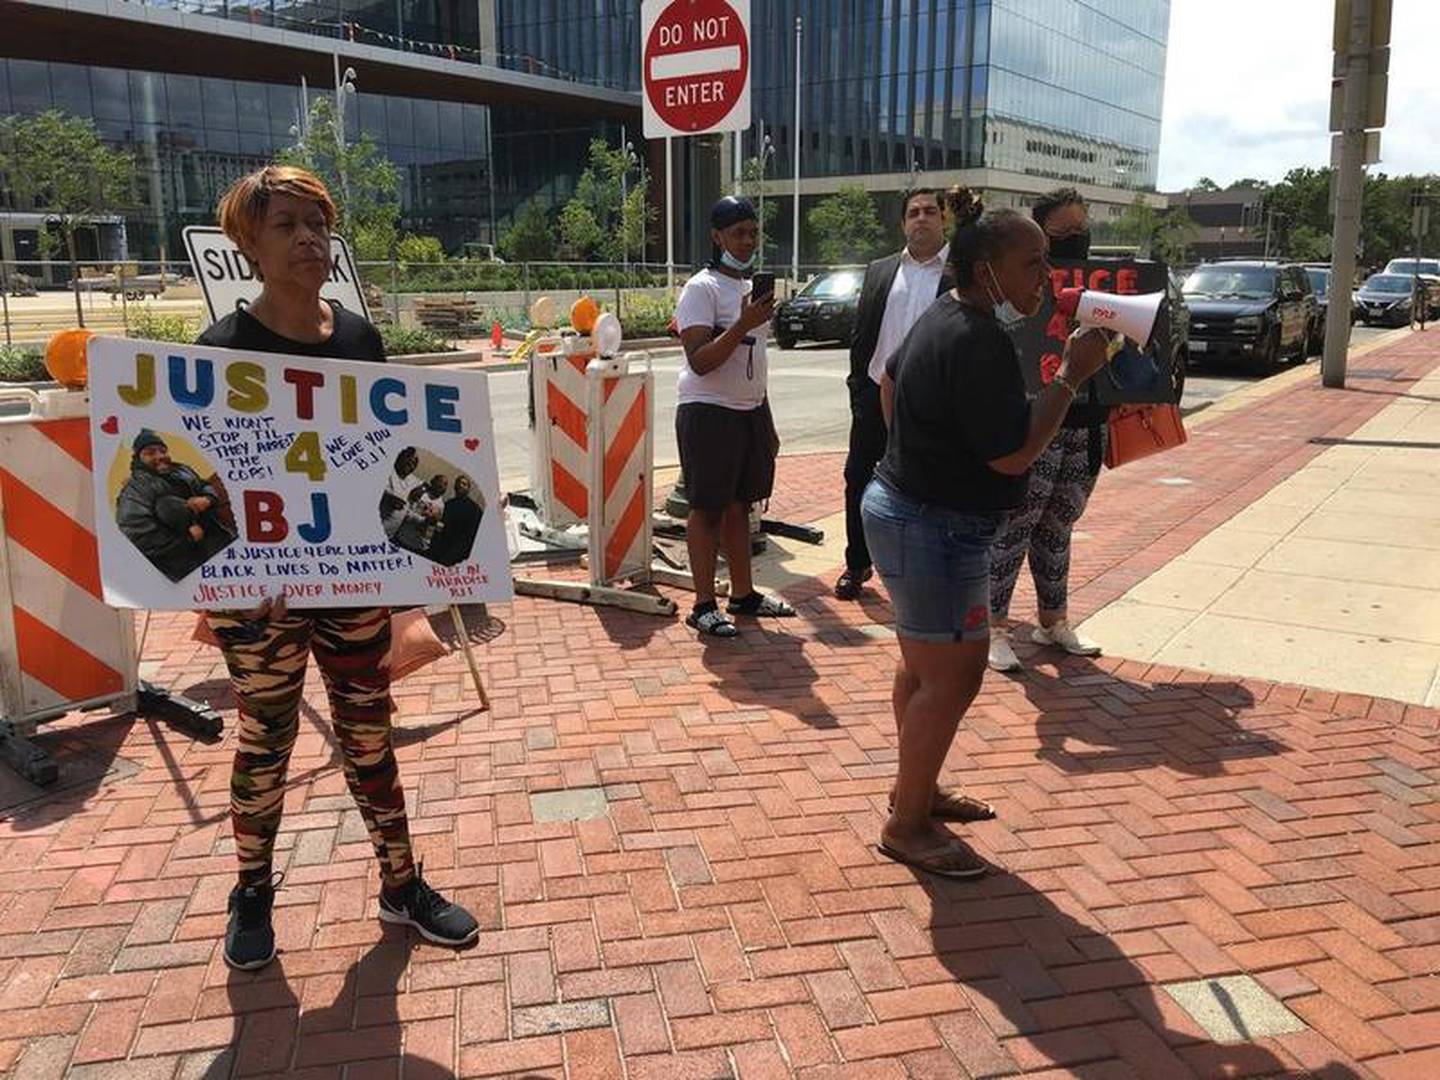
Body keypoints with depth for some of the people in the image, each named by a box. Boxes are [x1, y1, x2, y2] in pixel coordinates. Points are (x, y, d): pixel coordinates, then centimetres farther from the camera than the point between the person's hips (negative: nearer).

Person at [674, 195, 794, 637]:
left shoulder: (751, 287, 16)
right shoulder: (701, 289, -10)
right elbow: (700, 361, -19)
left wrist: (768, 423, 20)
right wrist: (744, 324, -26)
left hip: (750, 410, 8)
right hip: (709, 413, -8)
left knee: (739, 505, 13)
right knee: (707, 510, -2)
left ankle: (743, 595, 22)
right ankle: (704, 605, 5)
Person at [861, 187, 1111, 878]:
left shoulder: (943, 317, 9)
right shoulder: (978, 343, -24)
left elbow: (890, 377, 25)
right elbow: (1013, 453, -24)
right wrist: (1072, 376, -18)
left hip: (904, 505, 11)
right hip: (933, 529, -11)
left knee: (921, 665, 21)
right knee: (952, 676, -2)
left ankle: (914, 789, 38)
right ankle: (909, 826, 11)